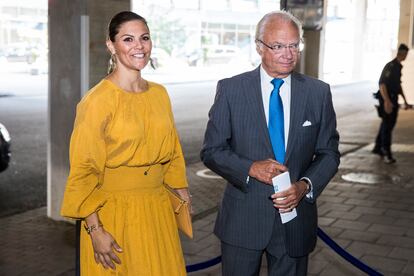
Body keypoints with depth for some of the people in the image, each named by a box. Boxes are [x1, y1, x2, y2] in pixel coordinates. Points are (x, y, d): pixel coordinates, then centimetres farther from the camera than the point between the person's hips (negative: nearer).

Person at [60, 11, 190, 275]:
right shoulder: (98, 100, -14)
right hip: (115, 213, -5)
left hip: (159, 210, 6)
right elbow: (83, 171, -13)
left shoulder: (160, 93, 5)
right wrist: (95, 230, -16)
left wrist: (183, 195, 13)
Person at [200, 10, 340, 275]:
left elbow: (329, 153, 5)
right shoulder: (230, 89, -5)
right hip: (243, 219, -1)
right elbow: (211, 151, -3)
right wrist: (251, 168, -19)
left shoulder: (319, 92, 0)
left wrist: (305, 186, -13)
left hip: (295, 218, 2)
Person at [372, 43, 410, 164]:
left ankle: (378, 148, 26)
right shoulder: (390, 66, -16)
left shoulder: (398, 67, 14)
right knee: (387, 125, -8)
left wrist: (405, 101, 24)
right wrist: (387, 101, -31)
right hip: (387, 100, -9)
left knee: (389, 124, 15)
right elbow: (382, 84, -23)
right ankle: (386, 153, -6)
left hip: (393, 100, 9)